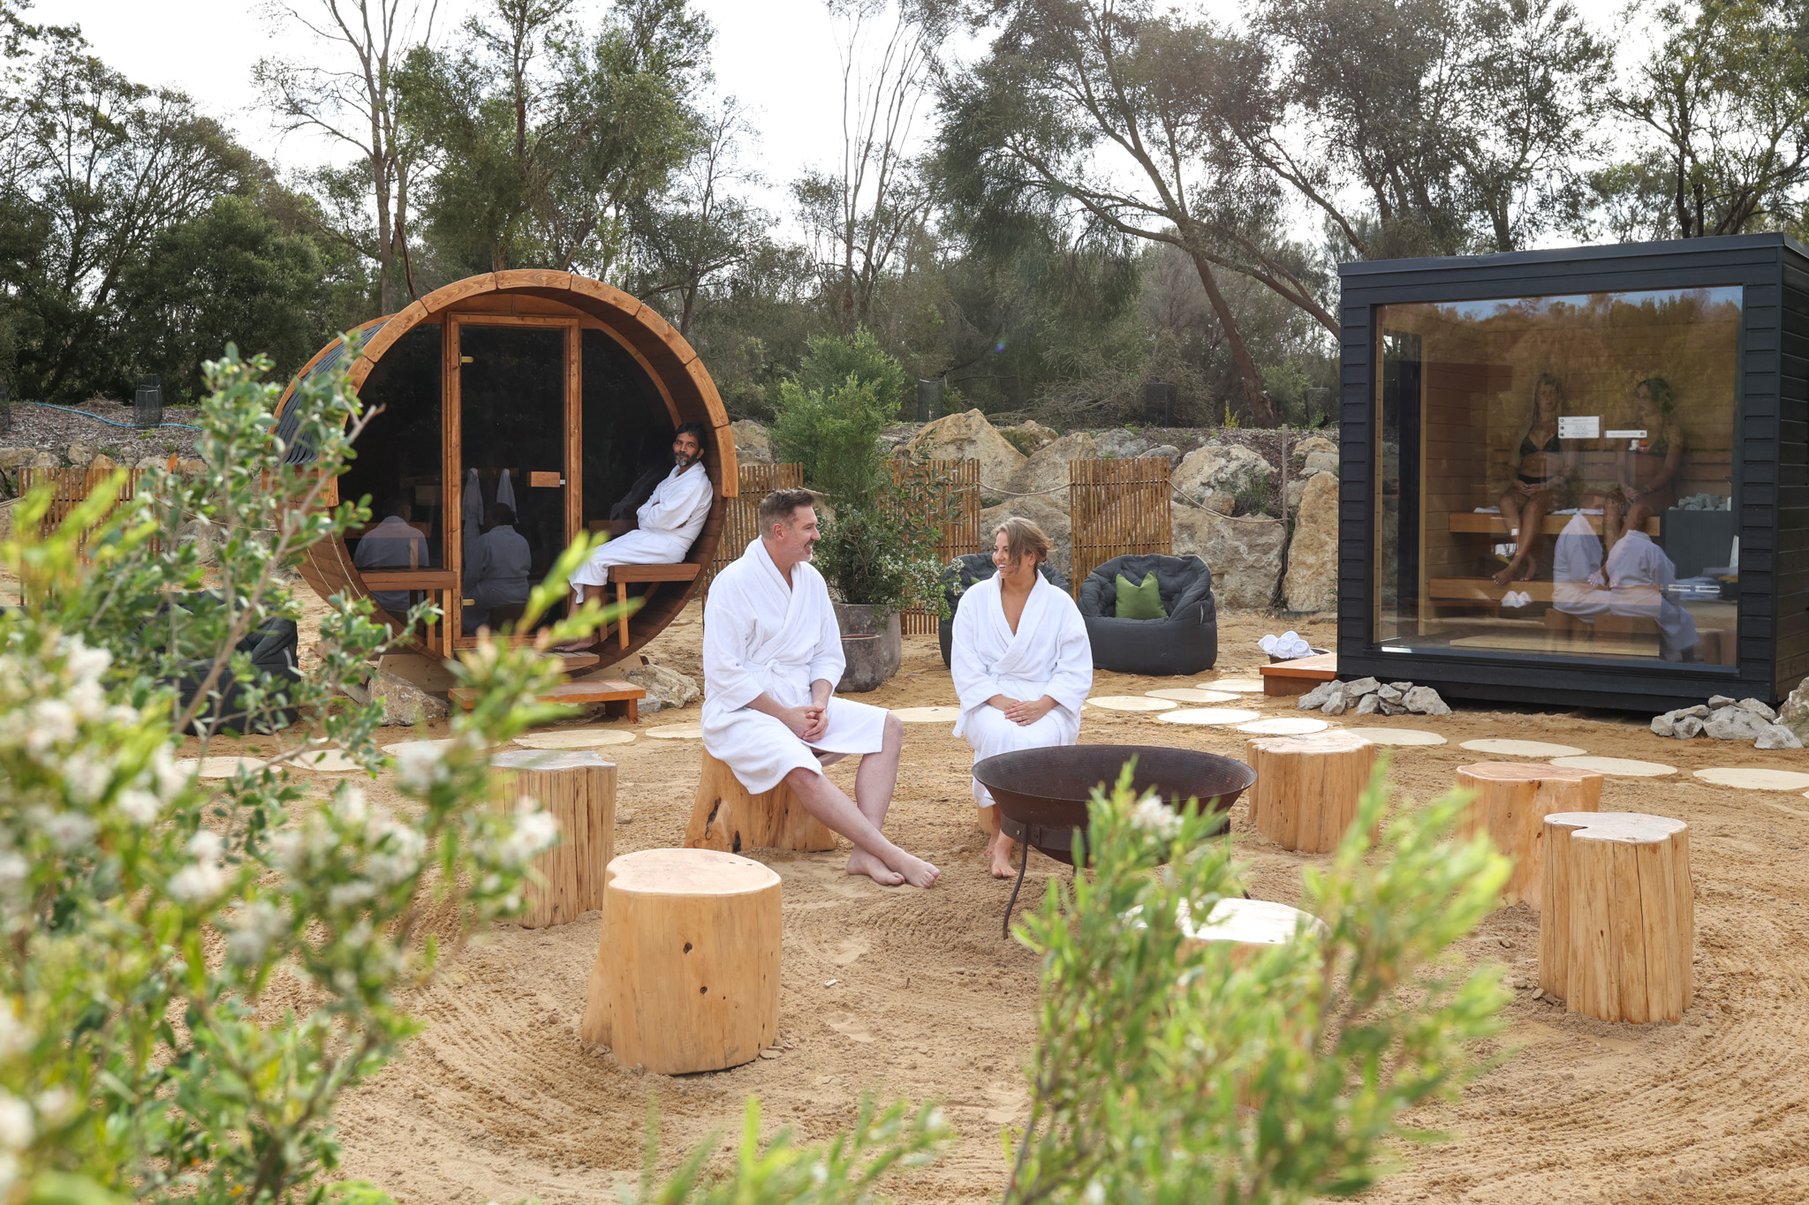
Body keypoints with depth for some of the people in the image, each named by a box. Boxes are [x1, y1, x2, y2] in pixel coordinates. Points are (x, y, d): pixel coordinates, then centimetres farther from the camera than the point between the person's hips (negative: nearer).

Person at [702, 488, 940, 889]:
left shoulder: (811, 579, 8)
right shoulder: (732, 584, -13)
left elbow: (829, 656, 13)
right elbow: (724, 674, -16)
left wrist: (820, 704, -7)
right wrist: (786, 716, -18)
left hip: (802, 705, 8)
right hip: (740, 712, -7)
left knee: (887, 728, -10)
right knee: (803, 772, -34)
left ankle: (865, 852, -23)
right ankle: (891, 854, -30)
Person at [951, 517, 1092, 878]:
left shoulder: (1060, 604, 3)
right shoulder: (976, 598, 5)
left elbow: (1077, 671, -1)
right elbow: (965, 666, 0)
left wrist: (1040, 705, -17)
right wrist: (999, 701, -16)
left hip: (1046, 704, 0)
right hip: (990, 701, 0)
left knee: (1036, 740, -34)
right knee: (1000, 736, -35)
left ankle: (1003, 842, -28)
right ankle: (998, 826, -21)